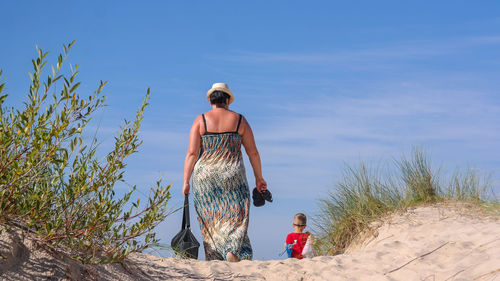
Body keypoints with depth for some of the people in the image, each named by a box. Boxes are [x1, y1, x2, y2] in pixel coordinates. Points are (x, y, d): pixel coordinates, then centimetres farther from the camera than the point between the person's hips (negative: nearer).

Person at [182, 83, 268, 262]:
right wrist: (259, 178, 16)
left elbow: (192, 153, -5)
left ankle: (214, 259, 5)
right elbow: (253, 152, 6)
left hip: (205, 175, 1)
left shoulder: (201, 120, 2)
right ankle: (233, 249, -19)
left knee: (210, 220, 9)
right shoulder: (239, 120, 4)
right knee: (235, 216, 4)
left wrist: (186, 182, -2)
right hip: (232, 176, 0)